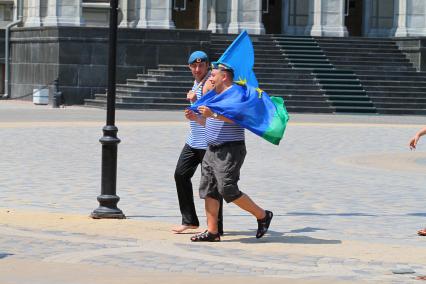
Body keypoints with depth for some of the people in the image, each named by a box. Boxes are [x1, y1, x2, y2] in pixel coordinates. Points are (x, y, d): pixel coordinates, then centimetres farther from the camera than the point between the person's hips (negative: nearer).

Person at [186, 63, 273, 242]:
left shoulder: (236, 92, -10)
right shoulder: (216, 95, 20)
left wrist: (213, 114, -29)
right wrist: (197, 118, 13)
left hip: (230, 150, -10)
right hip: (213, 150, 10)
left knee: (227, 189, -14)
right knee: (208, 190, 3)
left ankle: (262, 215, 1)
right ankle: (212, 232, 4)